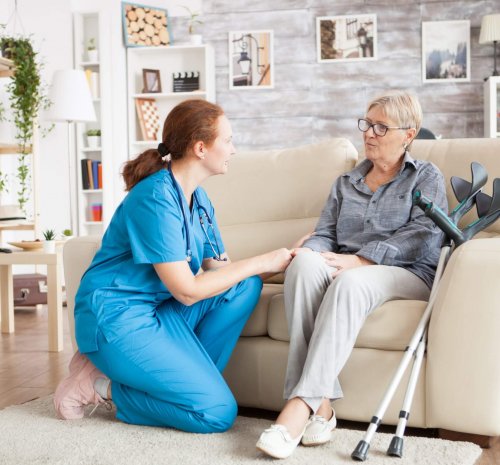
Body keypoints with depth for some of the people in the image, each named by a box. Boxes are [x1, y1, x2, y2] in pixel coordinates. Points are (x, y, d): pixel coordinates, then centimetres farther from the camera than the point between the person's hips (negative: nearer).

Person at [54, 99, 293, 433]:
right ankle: (101, 385, -2)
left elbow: (218, 268, 6)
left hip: (159, 309, 9)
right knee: (217, 412, -15)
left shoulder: (198, 198, 8)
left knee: (246, 285, -7)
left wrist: (282, 263, -6)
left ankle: (187, 377, -4)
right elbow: (188, 291, -20)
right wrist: (260, 262, -15)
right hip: (118, 317, -9)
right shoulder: (156, 198, -20)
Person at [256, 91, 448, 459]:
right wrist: (309, 251, -12)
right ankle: (321, 405, -41)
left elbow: (423, 235, -5)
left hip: (407, 274, -3)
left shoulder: (426, 177, 13)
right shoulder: (346, 183, 27)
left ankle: (301, 404, -46)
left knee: (349, 283, -39)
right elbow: (325, 235, 15)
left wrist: (359, 260, -18)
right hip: (345, 271, 4)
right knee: (305, 263, -33)